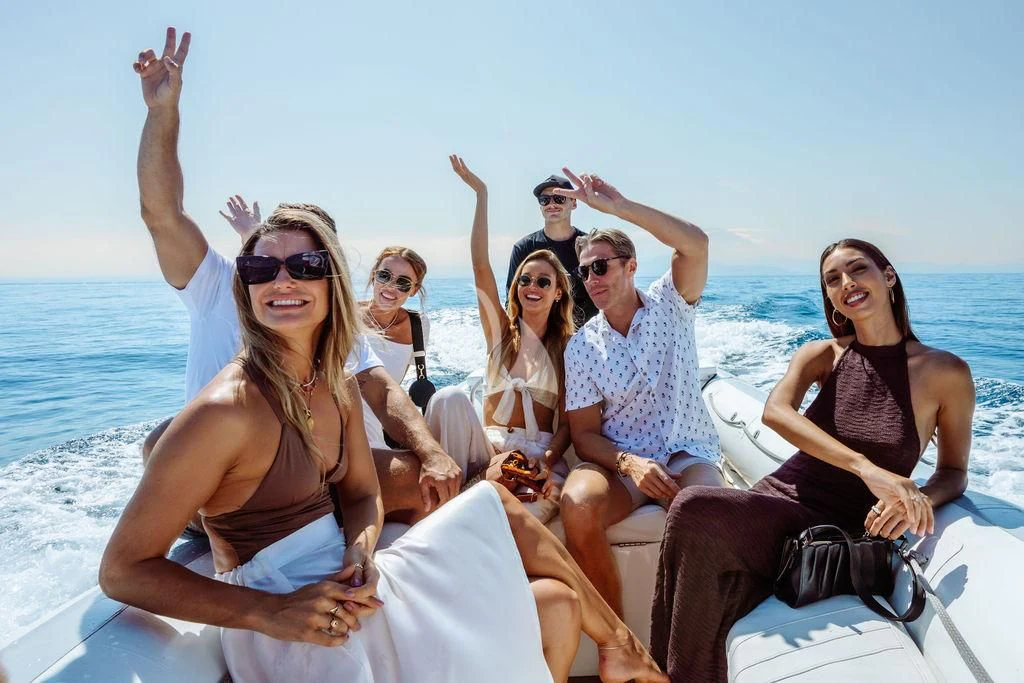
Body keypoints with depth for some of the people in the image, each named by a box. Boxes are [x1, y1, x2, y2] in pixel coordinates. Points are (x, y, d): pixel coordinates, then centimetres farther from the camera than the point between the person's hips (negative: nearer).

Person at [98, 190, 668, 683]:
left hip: (341, 588, 7)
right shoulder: (227, 409, -20)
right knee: (500, 508, -5)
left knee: (557, 603, 2)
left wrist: (360, 552, -12)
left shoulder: (338, 386, 2)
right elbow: (124, 569, -16)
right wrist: (272, 613, -25)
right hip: (294, 632, -6)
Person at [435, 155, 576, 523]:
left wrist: (548, 461, -21)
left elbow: (568, 420, 0)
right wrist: (480, 193, -5)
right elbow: (481, 265, -2)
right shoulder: (500, 329, 10)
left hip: (541, 449, -2)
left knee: (548, 499, -39)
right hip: (490, 443, 2)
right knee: (451, 397, -31)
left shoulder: (569, 347, 7)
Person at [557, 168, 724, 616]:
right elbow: (584, 435, 1)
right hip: (617, 460, 1)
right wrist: (628, 462, -20)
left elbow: (695, 244, -18)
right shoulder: (581, 347, 4)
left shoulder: (670, 305, 3)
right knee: (578, 506, -32)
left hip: (687, 454, 0)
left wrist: (618, 206, -21)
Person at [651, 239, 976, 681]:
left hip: (845, 532, -3)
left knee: (693, 512, -31)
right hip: (781, 499, 3)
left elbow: (954, 472, 10)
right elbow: (774, 412, -14)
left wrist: (918, 500, -15)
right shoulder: (822, 355, 7)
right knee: (693, 510, -32)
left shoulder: (946, 373, 0)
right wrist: (866, 468, -29)